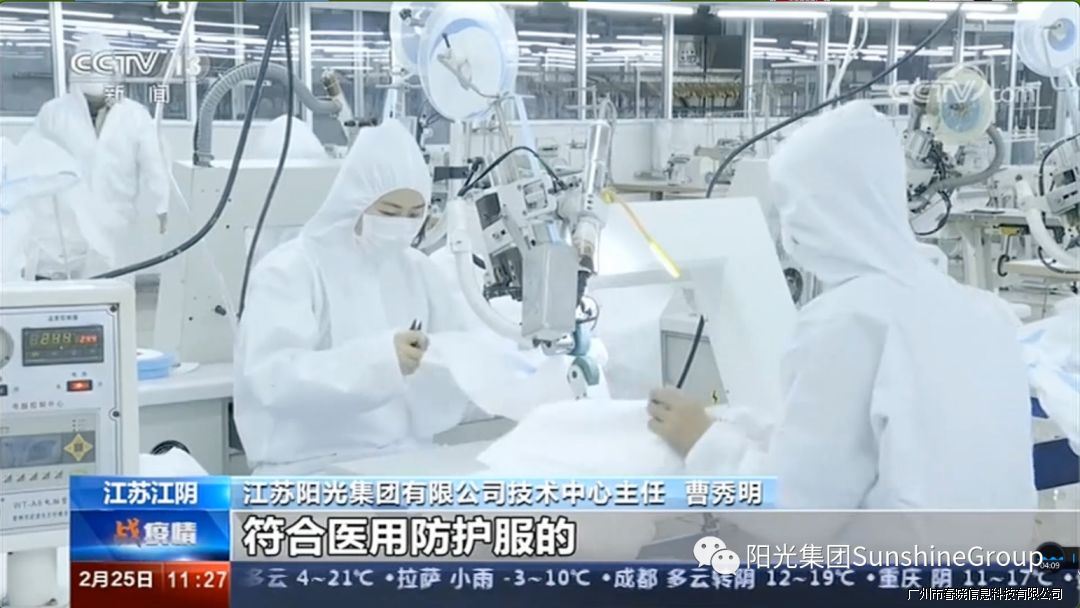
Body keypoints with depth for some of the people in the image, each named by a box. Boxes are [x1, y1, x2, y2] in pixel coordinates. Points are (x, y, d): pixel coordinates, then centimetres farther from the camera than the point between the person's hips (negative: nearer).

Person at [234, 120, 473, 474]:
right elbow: (271, 375, -21)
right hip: (312, 468, -6)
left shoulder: (418, 270, 12)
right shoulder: (290, 271, -6)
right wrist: (375, 358, -34)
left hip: (405, 459, 6)